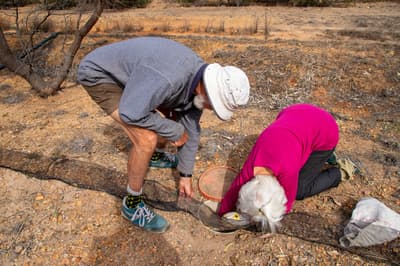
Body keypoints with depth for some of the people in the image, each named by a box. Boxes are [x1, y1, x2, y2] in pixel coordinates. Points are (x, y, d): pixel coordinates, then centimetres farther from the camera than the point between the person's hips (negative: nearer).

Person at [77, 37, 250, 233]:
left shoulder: (200, 78, -8)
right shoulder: (167, 78, -38)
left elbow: (190, 129, 0)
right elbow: (130, 113, -33)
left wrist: (185, 175, 7)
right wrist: (175, 132, -19)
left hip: (128, 71, 8)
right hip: (98, 73, -8)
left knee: (175, 114, 11)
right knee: (147, 139, -23)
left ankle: (155, 156, 38)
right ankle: (132, 203, 0)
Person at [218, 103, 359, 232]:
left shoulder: (287, 171, -33)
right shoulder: (249, 169, -23)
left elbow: (287, 203, -15)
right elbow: (234, 191, -8)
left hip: (324, 132, -4)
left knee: (300, 190, -1)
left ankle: (341, 171, 15)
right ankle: (323, 158, 22)